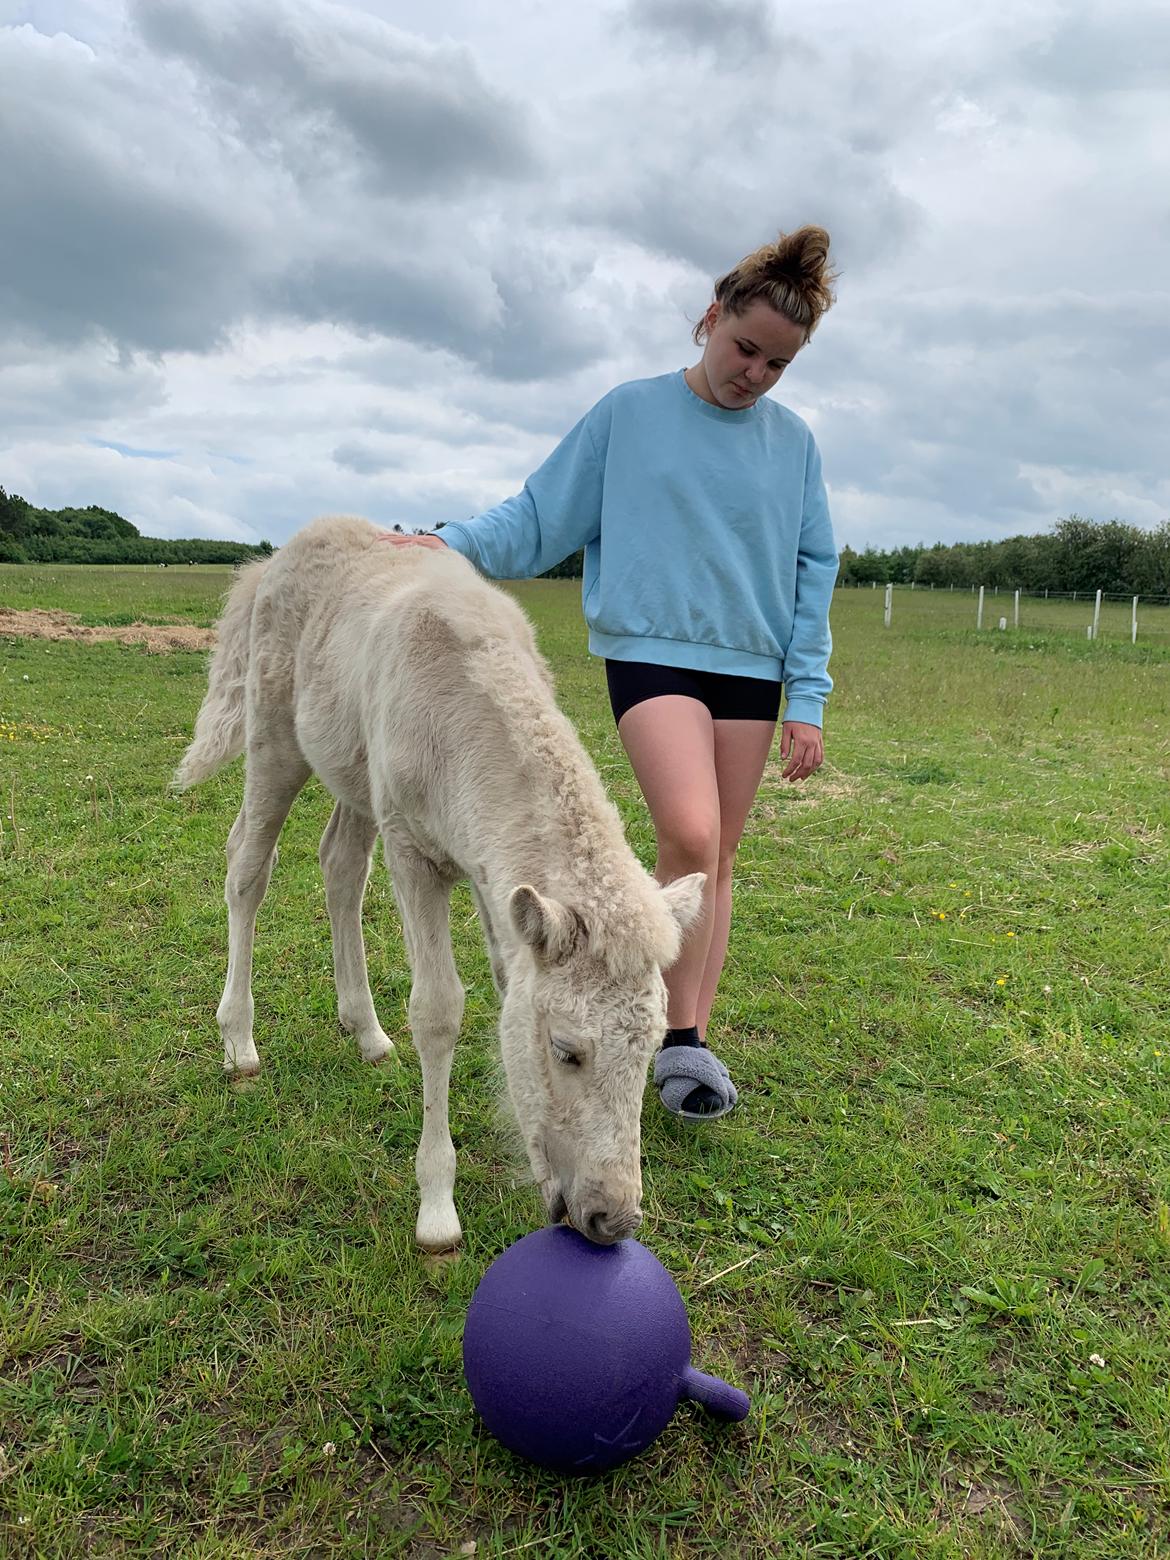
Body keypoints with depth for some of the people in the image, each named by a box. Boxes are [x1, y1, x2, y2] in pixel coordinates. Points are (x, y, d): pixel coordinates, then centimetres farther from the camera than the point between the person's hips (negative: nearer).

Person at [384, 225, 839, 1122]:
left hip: (752, 667, 3)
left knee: (719, 857, 5)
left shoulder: (793, 442, 9)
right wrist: (453, 545, -13)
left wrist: (807, 700, 4)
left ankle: (693, 1037, 18)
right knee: (690, 835, -21)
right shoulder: (630, 412, 3)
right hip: (652, 652, -3)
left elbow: (814, 574, 11)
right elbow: (542, 518, 4)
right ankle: (680, 1038, -5)